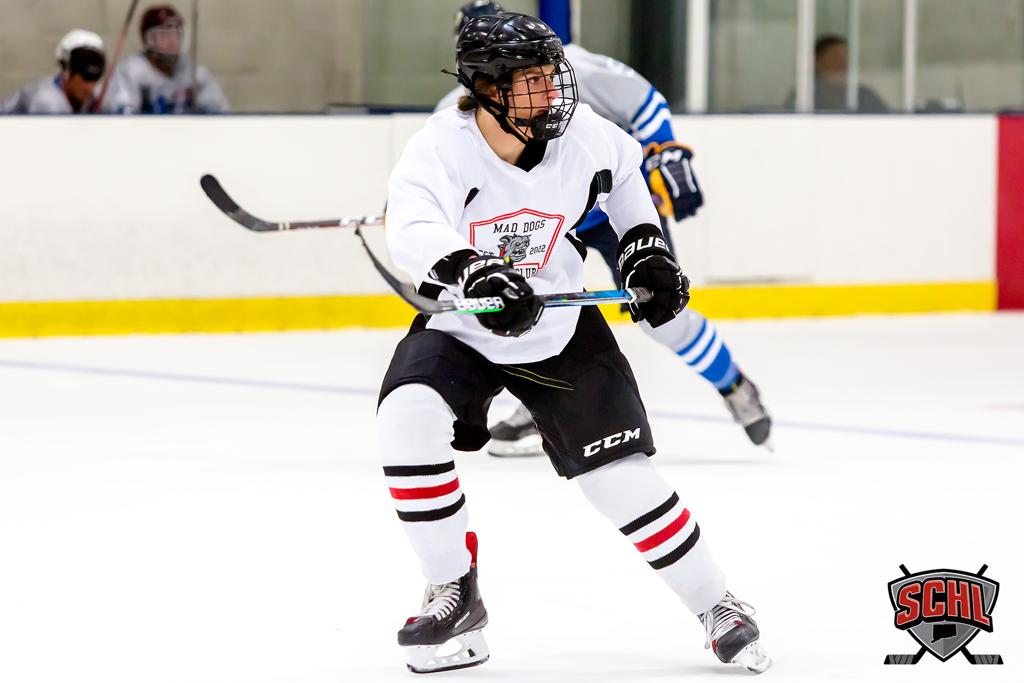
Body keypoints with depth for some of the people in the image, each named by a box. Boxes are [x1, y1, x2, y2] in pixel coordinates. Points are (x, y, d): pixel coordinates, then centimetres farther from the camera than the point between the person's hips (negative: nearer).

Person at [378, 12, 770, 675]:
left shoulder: (583, 135, -13)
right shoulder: (440, 150, -24)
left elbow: (625, 171, 11)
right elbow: (412, 231, -43)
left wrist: (646, 246, 2)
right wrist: (474, 273, -59)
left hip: (563, 333, 1)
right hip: (459, 327, -1)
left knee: (621, 473, -5)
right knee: (409, 418, -28)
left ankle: (717, 606, 16)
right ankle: (454, 595, -11)